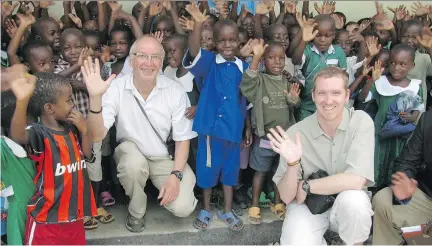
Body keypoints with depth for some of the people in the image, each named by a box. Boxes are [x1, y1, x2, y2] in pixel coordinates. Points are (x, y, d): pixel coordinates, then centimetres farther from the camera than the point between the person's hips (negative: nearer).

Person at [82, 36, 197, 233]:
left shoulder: (175, 91, -16)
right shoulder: (116, 88, -18)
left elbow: (183, 138, -7)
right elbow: (96, 136, -28)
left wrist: (176, 175, -18)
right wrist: (95, 97, -43)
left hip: (167, 156, 1)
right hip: (131, 150, 0)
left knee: (182, 208, -19)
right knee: (134, 163, -37)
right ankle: (136, 213, -4)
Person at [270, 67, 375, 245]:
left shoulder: (361, 121, -15)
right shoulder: (296, 133, -13)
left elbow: (355, 181, -25)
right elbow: (286, 197, -10)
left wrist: (306, 186, -17)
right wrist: (293, 164, -29)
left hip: (349, 207, 0)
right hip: (306, 206, 0)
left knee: (353, 199, -32)